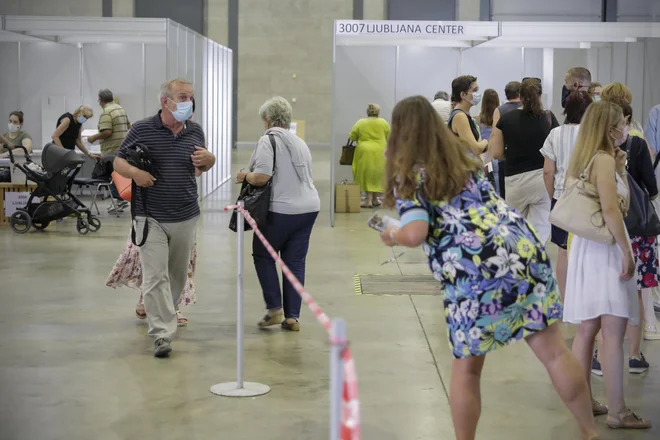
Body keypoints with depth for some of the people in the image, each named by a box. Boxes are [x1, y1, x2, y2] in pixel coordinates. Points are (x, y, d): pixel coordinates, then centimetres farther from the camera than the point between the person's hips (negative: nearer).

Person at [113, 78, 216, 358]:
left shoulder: (196, 132, 6)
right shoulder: (142, 130, -6)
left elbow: (202, 167, 18)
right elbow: (119, 162, 2)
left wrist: (208, 160, -6)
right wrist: (134, 172, -19)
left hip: (186, 217, 4)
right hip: (151, 217, -4)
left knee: (178, 275, 15)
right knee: (156, 276, -9)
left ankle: (162, 314, 37)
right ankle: (162, 334, -9)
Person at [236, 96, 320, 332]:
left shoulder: (268, 140, -9)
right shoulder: (299, 142, 15)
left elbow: (262, 177, -18)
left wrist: (245, 175, 2)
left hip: (281, 209, -7)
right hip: (309, 207, 7)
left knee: (263, 255, 12)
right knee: (296, 262, 10)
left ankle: (275, 309, 7)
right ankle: (292, 316, 10)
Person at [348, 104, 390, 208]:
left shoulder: (360, 123, 1)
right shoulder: (384, 123, 3)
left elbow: (352, 137, 2)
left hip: (365, 153, -1)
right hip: (379, 153, 1)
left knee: (367, 175, 2)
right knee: (377, 175, 11)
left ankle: (369, 199, -3)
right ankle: (374, 199, 17)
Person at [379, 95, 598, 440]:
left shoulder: (408, 175, 2)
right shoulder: (463, 157, 20)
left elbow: (416, 233, -14)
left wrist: (393, 236, 8)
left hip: (474, 274, -5)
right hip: (524, 251, 5)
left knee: (466, 370, 13)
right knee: (554, 352, 12)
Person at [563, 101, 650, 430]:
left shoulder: (585, 159, 13)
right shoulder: (604, 159, -14)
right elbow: (611, 210, -23)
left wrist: (620, 170, 6)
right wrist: (627, 252, -20)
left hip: (588, 246, 10)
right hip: (605, 248, -10)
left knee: (588, 328, 13)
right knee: (613, 331, -8)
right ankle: (617, 411, -7)